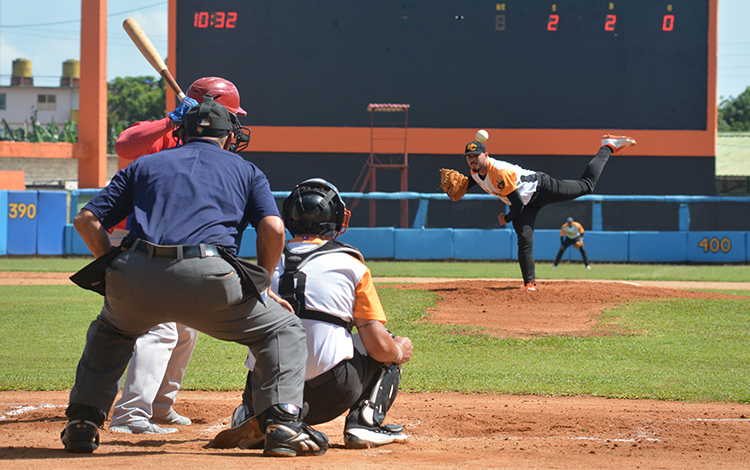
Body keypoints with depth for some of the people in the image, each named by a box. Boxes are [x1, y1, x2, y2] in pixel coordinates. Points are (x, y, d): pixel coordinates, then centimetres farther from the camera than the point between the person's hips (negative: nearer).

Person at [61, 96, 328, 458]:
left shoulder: (145, 165, 29)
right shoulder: (246, 171, 25)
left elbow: (86, 220, 20)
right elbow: (273, 228, 6)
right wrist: (262, 285, 19)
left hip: (136, 277, 3)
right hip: (207, 279, -3)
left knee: (108, 332, 35)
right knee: (284, 331, 17)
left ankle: (82, 424, 24)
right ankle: (282, 424, -2)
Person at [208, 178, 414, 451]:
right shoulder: (350, 265, 1)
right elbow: (379, 346, -2)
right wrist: (400, 352, 21)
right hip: (329, 398, -3)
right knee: (391, 348, 20)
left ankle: (249, 415, 9)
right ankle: (364, 423, 3)